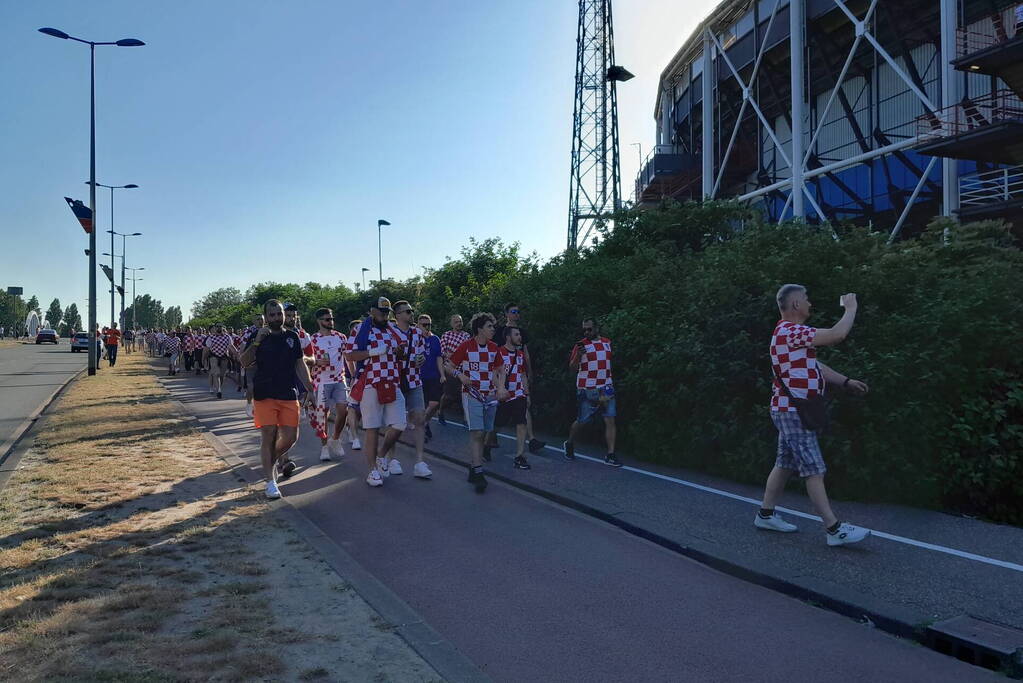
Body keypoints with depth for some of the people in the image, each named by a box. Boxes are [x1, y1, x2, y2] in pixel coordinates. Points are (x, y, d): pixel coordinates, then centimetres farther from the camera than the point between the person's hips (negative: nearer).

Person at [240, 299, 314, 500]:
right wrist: (257, 341, -17)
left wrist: (308, 386, 5)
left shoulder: (292, 336, 10)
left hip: (289, 395, 3)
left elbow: (300, 364, 14)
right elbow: (244, 363, -6)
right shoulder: (259, 337, 2)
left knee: (291, 436, 2)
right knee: (268, 437, -3)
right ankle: (270, 481, 6)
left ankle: (274, 459, 33)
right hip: (264, 395, -3)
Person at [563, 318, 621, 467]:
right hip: (587, 390, -4)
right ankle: (569, 444, 31)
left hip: (606, 388, 4)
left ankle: (610, 455, -2)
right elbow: (572, 367, -8)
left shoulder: (607, 342, 11)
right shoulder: (581, 345, -4)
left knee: (610, 420, -5)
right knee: (582, 421, 4)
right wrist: (578, 355, -27)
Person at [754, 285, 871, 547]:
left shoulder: (791, 333, 17)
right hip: (793, 412, -11)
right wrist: (850, 308, -5)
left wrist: (846, 382, 12)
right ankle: (834, 530, -5)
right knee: (814, 471, -8)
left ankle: (766, 515, 23)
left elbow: (815, 365, 20)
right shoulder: (790, 332, -19)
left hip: (790, 411, 11)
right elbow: (837, 334, -22)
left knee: (784, 465, 15)